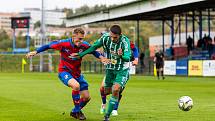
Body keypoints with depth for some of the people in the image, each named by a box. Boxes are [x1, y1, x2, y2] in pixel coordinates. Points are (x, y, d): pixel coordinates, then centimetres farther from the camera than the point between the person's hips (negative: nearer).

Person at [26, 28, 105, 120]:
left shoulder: (84, 45, -11)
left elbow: (93, 51, 7)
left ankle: (74, 112, 30)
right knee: (76, 85, -34)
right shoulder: (63, 44, -20)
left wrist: (101, 57, -11)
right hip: (64, 71, -5)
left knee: (86, 97, 1)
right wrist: (35, 52, -11)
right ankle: (77, 111, -14)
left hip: (77, 73, 5)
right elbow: (49, 46, -8)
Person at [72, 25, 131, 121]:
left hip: (122, 70, -4)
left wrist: (121, 55, -55)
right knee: (106, 91, 10)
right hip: (110, 69, 4)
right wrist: (81, 54, 3)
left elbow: (127, 58, -33)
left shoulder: (125, 41, -25)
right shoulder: (105, 38, -15)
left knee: (115, 89, -24)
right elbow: (94, 47, 2)